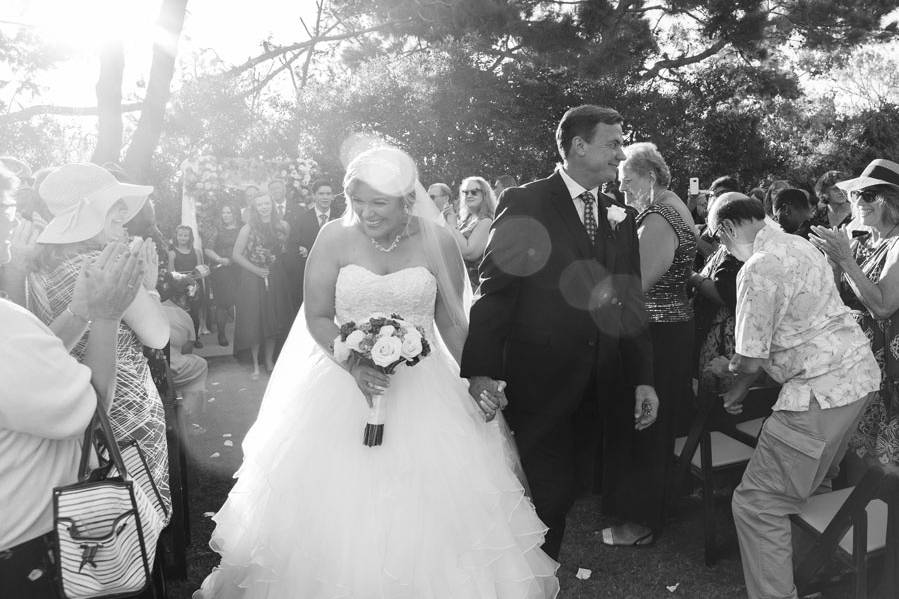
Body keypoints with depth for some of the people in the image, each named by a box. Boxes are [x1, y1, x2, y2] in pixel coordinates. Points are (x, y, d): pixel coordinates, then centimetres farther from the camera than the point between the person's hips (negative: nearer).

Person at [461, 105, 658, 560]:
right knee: (549, 493, 1)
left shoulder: (620, 217, 10)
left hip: (596, 387, 5)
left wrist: (643, 378, 10)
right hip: (539, 383, -5)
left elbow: (630, 301, 12)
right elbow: (494, 291, -11)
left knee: (566, 489, 13)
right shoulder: (525, 203, -6)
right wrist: (481, 370, -19)